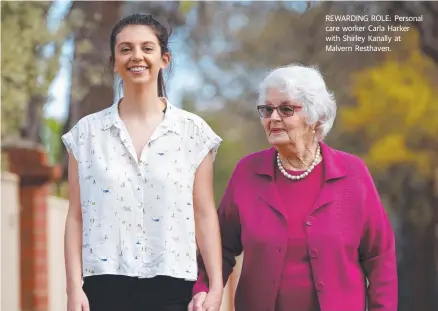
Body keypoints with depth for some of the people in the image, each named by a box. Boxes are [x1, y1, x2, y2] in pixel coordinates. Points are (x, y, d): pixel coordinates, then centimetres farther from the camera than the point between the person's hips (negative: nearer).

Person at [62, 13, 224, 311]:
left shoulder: (193, 132, 4)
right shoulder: (87, 132, 6)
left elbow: (205, 215, 3)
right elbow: (76, 217, 5)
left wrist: (216, 287, -3)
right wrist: (74, 287, -3)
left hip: (171, 286, 0)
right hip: (105, 285, 0)